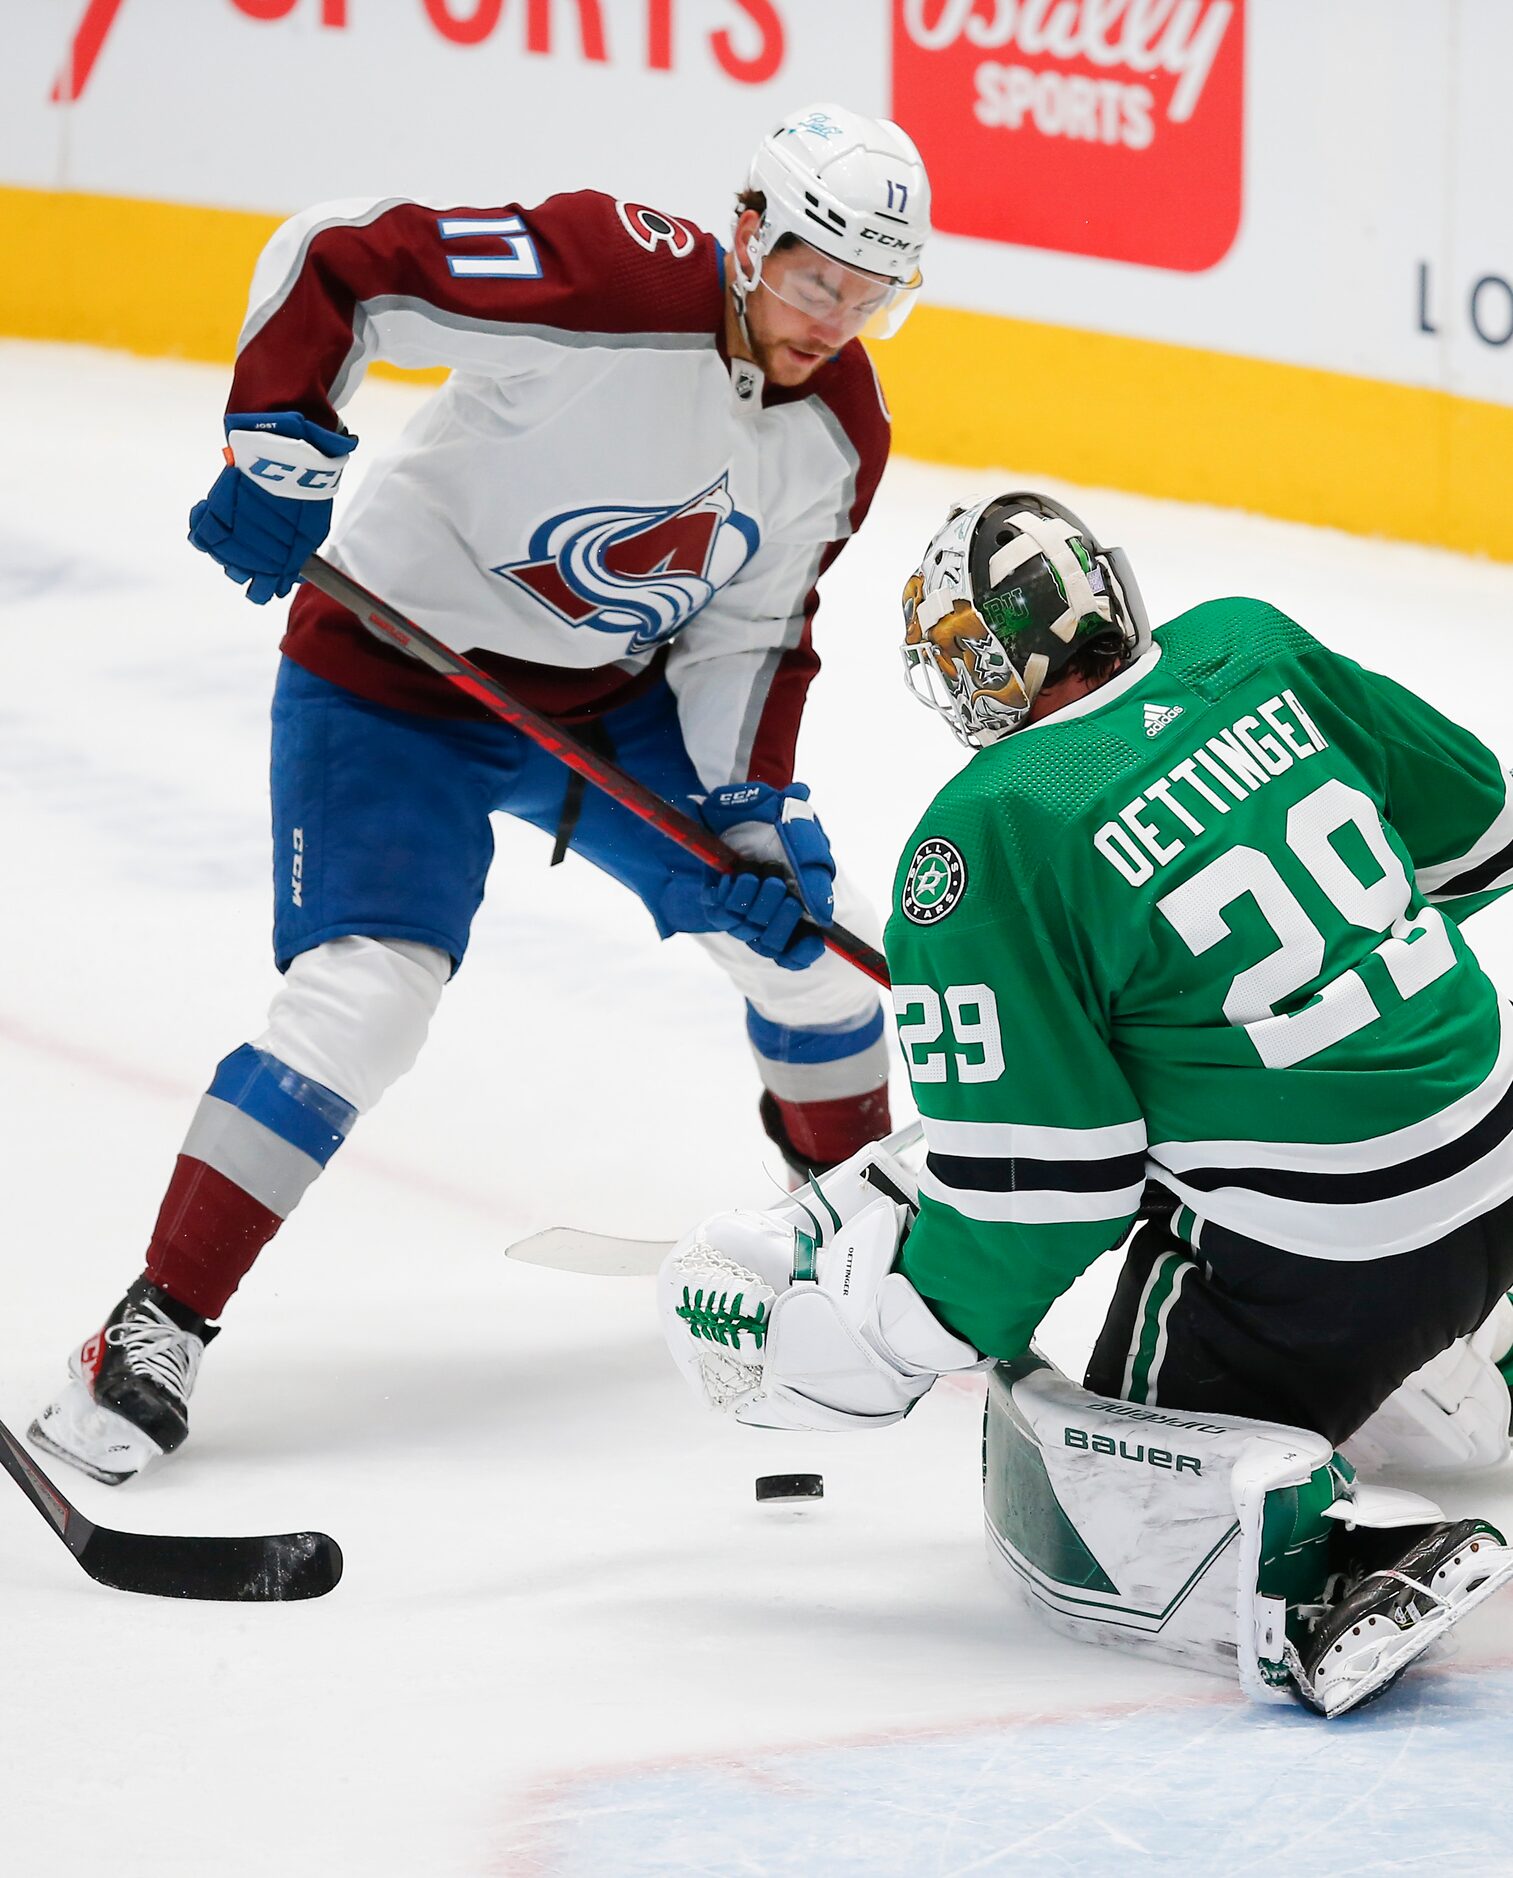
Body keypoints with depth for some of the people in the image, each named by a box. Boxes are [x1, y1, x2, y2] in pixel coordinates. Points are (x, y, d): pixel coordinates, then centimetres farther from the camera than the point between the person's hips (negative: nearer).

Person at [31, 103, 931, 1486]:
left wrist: (756, 812, -9)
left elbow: (748, 637, 2)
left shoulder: (841, 427, -6)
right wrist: (279, 444, -29)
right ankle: (159, 1326, -13)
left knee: (803, 925, 8)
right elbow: (337, 257, -22)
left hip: (616, 695, 7)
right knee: (364, 991, -21)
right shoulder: (608, 275, -28)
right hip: (396, 677, -7)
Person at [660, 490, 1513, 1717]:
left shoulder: (990, 837, -15)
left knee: (1075, 1521, 2)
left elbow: (1041, 1180, -15)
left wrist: (880, 1341, -2)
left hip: (1313, 1267, -8)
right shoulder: (1249, 648, 2)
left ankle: (1339, 1549, -20)